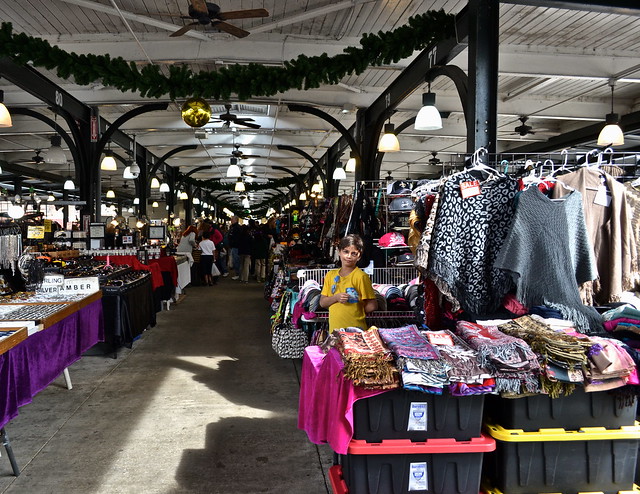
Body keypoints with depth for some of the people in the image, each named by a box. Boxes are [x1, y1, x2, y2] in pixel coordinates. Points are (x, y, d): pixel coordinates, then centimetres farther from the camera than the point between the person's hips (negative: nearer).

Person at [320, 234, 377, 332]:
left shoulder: (361, 276, -9)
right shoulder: (331, 275, 7)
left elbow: (372, 306, -10)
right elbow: (322, 303, 6)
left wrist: (357, 313, 1)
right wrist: (336, 298, -10)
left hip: (356, 331, -4)